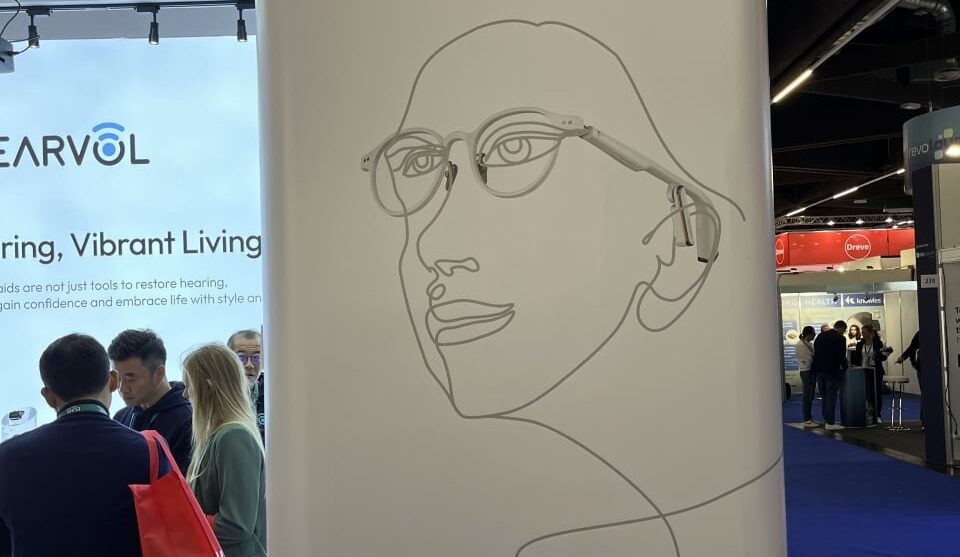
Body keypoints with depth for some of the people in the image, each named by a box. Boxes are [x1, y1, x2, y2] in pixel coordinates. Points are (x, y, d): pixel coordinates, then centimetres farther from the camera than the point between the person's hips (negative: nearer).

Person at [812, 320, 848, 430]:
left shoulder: (820, 336, 11)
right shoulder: (840, 338, -10)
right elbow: (842, 356, -9)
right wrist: (844, 368, 6)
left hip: (819, 369, 7)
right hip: (832, 370, -7)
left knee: (826, 395, 17)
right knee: (831, 395, -3)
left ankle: (827, 419, 22)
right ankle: (830, 423, -4)